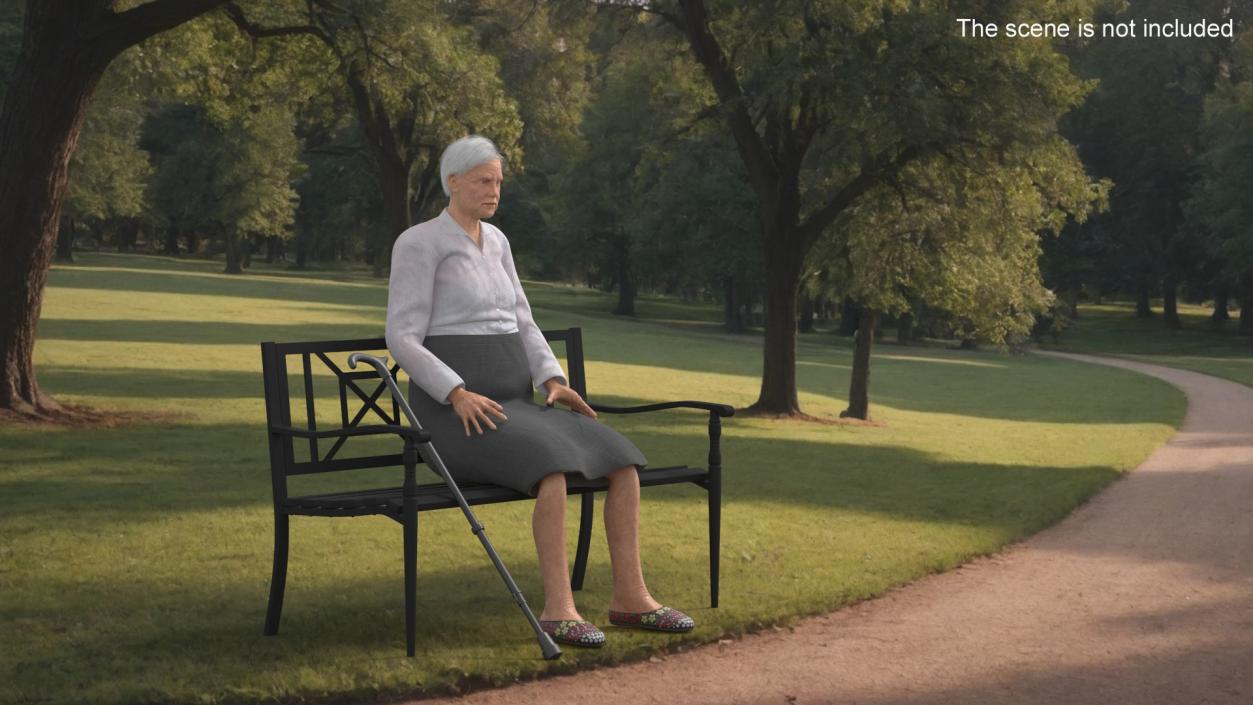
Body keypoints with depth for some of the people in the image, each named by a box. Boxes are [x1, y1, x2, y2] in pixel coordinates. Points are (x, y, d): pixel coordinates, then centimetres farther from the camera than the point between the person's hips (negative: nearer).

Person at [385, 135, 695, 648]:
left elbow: (520, 326, 16)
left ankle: (630, 597, -7)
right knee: (555, 466, -36)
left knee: (624, 461, -12)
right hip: (453, 416, -8)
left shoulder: (495, 241, 18)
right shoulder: (417, 244, -6)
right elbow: (402, 341, -12)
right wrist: (459, 395, -26)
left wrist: (553, 382, -3)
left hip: (510, 408, 8)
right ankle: (558, 608, -29)